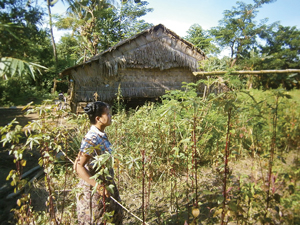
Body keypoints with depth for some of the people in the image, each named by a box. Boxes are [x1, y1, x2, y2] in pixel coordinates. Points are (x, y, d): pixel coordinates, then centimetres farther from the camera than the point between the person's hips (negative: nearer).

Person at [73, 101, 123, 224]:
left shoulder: (102, 135, 0)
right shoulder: (91, 139, -26)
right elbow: (78, 166, -27)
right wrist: (98, 186, -32)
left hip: (106, 184, 9)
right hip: (93, 189, -8)